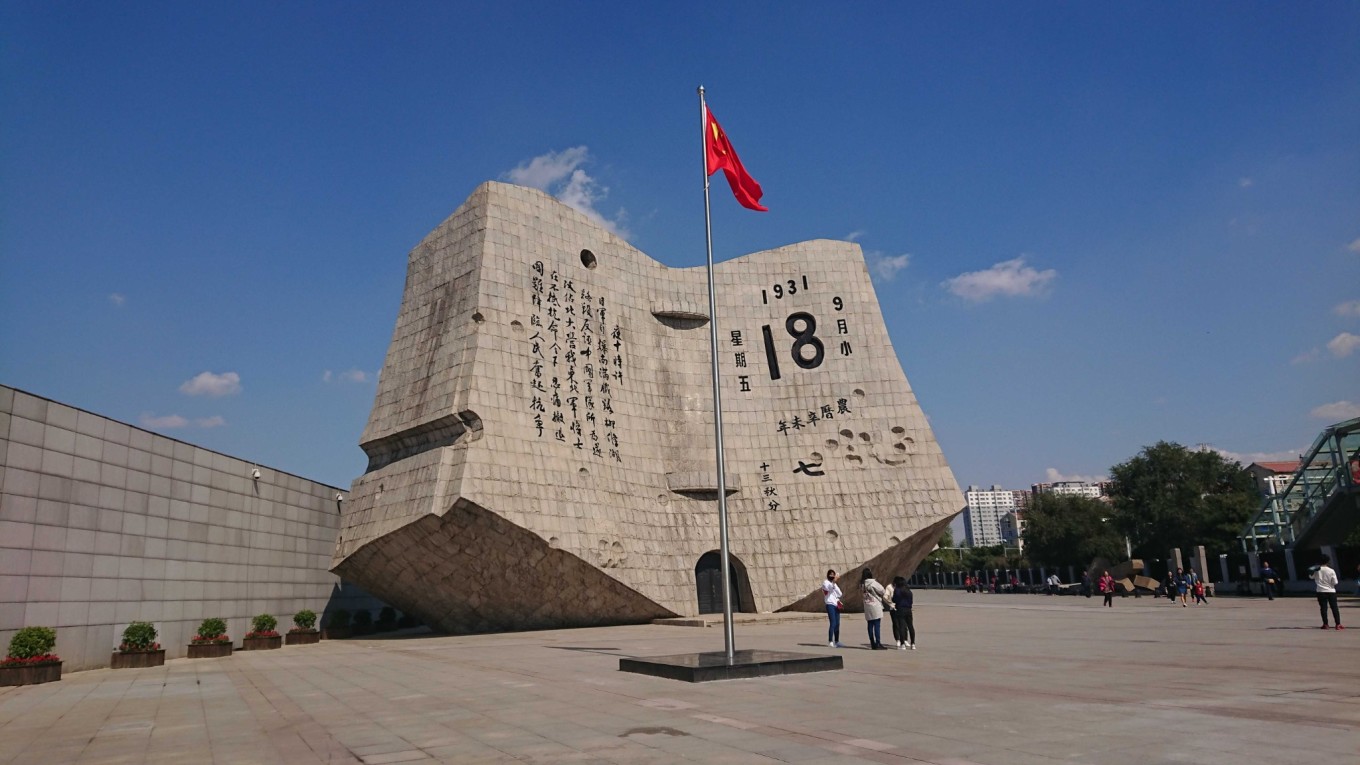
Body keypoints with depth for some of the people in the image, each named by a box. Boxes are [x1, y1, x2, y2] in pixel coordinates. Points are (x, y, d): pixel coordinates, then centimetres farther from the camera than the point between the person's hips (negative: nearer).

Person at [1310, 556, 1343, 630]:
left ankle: (1325, 624, 4)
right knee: (1334, 608, 5)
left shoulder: (1317, 570, -6)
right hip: (1331, 591, -1)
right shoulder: (1331, 571, -10)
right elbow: (1335, 582, -7)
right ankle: (1338, 624, 1)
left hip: (1321, 591, 1)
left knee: (1323, 608, 5)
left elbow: (1311, 577, 10)